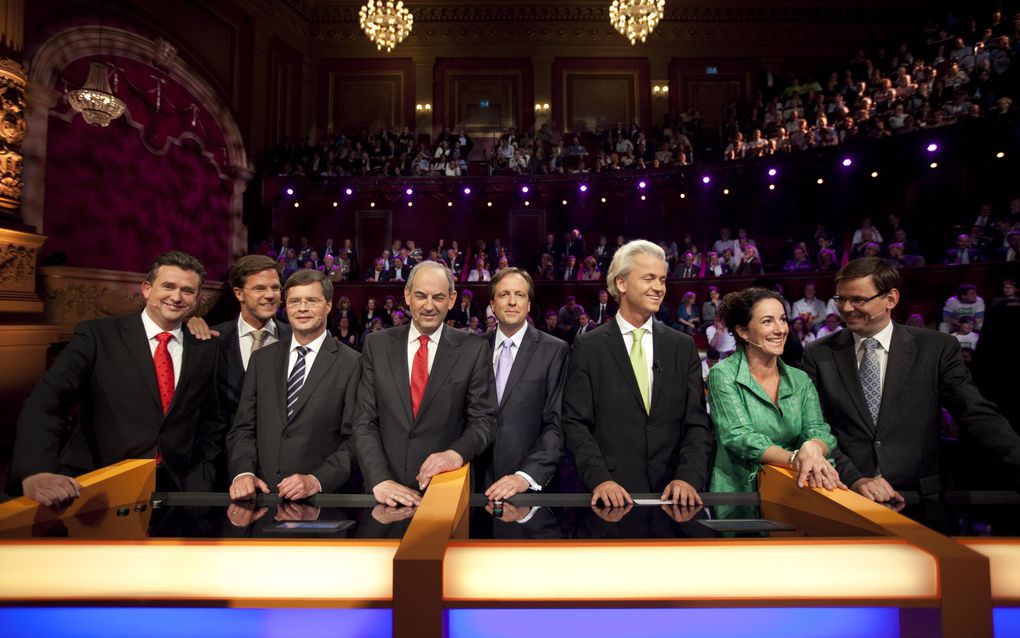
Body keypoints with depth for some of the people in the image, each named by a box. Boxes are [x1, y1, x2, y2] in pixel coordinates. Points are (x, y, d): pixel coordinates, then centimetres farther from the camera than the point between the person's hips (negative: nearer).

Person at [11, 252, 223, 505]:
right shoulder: (97, 334, 0)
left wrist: (200, 486, 4)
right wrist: (36, 472, -26)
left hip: (175, 491, 1)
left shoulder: (205, 350, 7)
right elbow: (45, 400, -11)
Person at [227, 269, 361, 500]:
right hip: (261, 494, 3)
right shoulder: (261, 359, 13)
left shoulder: (351, 364, -2)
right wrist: (243, 472, -4)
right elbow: (243, 428, 11)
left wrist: (317, 480, -15)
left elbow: (355, 439, -4)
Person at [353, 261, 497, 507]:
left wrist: (457, 453, -19)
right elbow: (364, 422, 0)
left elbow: (484, 419, -1)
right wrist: (380, 481, -12)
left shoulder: (474, 349, -2)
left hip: (448, 487, -1)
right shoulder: (376, 345, 2)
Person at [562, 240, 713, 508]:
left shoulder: (684, 347, 5)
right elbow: (576, 423, -6)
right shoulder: (588, 346, -3)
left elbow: (697, 423, 1)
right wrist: (599, 479, -18)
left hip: (671, 493, 3)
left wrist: (688, 477, -13)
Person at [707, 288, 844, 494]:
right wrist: (795, 458, -29)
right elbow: (737, 436, -15)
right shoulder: (723, 374, -6)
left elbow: (817, 431, -2)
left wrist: (813, 448, -26)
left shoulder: (801, 380, 9)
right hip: (737, 494, -3)